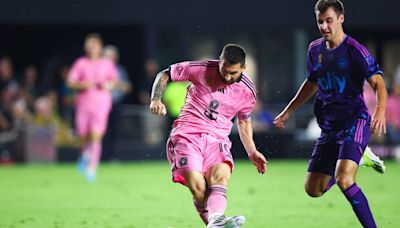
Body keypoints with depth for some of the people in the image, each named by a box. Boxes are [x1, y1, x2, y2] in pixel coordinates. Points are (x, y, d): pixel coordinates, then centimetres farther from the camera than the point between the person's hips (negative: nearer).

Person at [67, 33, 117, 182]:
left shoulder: (107, 64, 3)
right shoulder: (81, 63, 0)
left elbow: (113, 79, 17)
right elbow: (70, 82, -1)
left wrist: (108, 85, -5)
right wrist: (83, 84, -18)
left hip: (101, 104, -1)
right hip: (84, 103, 1)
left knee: (96, 137, -12)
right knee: (84, 136, 8)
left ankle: (92, 169, -10)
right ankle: (86, 155, 41)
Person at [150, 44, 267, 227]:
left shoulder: (248, 91, 6)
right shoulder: (201, 69, -5)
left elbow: (244, 121, 26)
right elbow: (165, 75, 7)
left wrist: (251, 151, 19)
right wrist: (156, 99, -10)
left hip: (217, 139, 1)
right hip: (187, 135, -1)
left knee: (221, 175, -32)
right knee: (198, 188, -25)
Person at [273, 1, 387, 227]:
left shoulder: (355, 50, -11)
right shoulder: (315, 50, 10)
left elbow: (378, 83, -19)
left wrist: (380, 111, -37)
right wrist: (288, 111, 28)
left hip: (355, 122, -7)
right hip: (329, 128, 7)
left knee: (343, 180, -28)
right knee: (313, 189, 8)